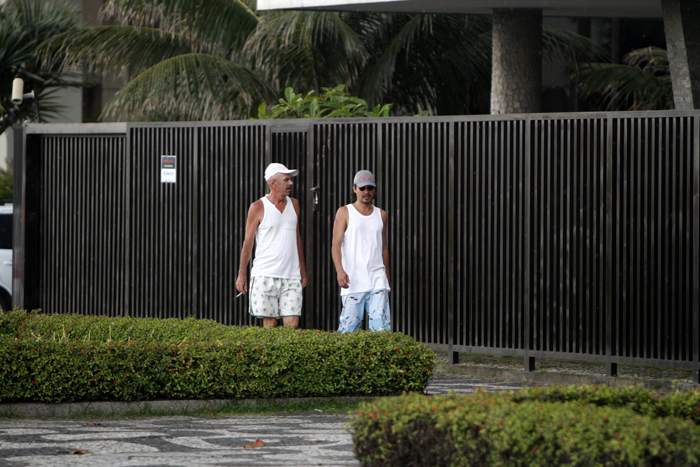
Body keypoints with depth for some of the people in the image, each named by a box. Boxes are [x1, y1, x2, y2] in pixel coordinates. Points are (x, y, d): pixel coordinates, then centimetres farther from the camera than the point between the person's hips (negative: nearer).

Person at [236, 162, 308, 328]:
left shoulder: (294, 204, 13)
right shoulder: (258, 207, -1)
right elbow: (248, 242, 1)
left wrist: (302, 270, 19)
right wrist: (241, 274, -2)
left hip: (291, 275, 3)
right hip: (265, 275, -3)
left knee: (292, 323, -6)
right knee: (269, 323, -2)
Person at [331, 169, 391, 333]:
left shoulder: (381, 215, 17)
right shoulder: (344, 212, 4)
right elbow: (336, 244, -4)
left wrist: (387, 279, 23)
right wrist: (340, 270, -20)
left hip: (377, 278, 3)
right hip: (353, 280, -3)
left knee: (382, 325, -9)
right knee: (349, 325, -7)